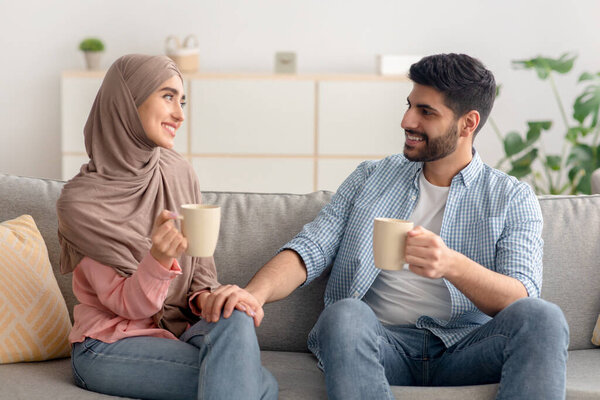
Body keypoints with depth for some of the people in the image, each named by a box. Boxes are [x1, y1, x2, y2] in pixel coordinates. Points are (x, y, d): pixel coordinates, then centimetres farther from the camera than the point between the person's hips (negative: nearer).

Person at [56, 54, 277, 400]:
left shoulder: (179, 172, 2)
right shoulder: (81, 201, -14)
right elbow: (128, 306, -14)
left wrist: (205, 296, -11)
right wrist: (159, 258, -34)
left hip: (178, 331, 6)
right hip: (110, 346, -6)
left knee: (235, 318, -29)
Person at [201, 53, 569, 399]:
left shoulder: (512, 199, 11)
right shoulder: (370, 179, 19)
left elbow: (521, 299, -5)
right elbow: (309, 250, 7)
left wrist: (452, 265, -26)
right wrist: (255, 292, -15)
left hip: (465, 347, -1)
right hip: (384, 343, 1)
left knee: (544, 318, -31)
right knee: (344, 315, -34)